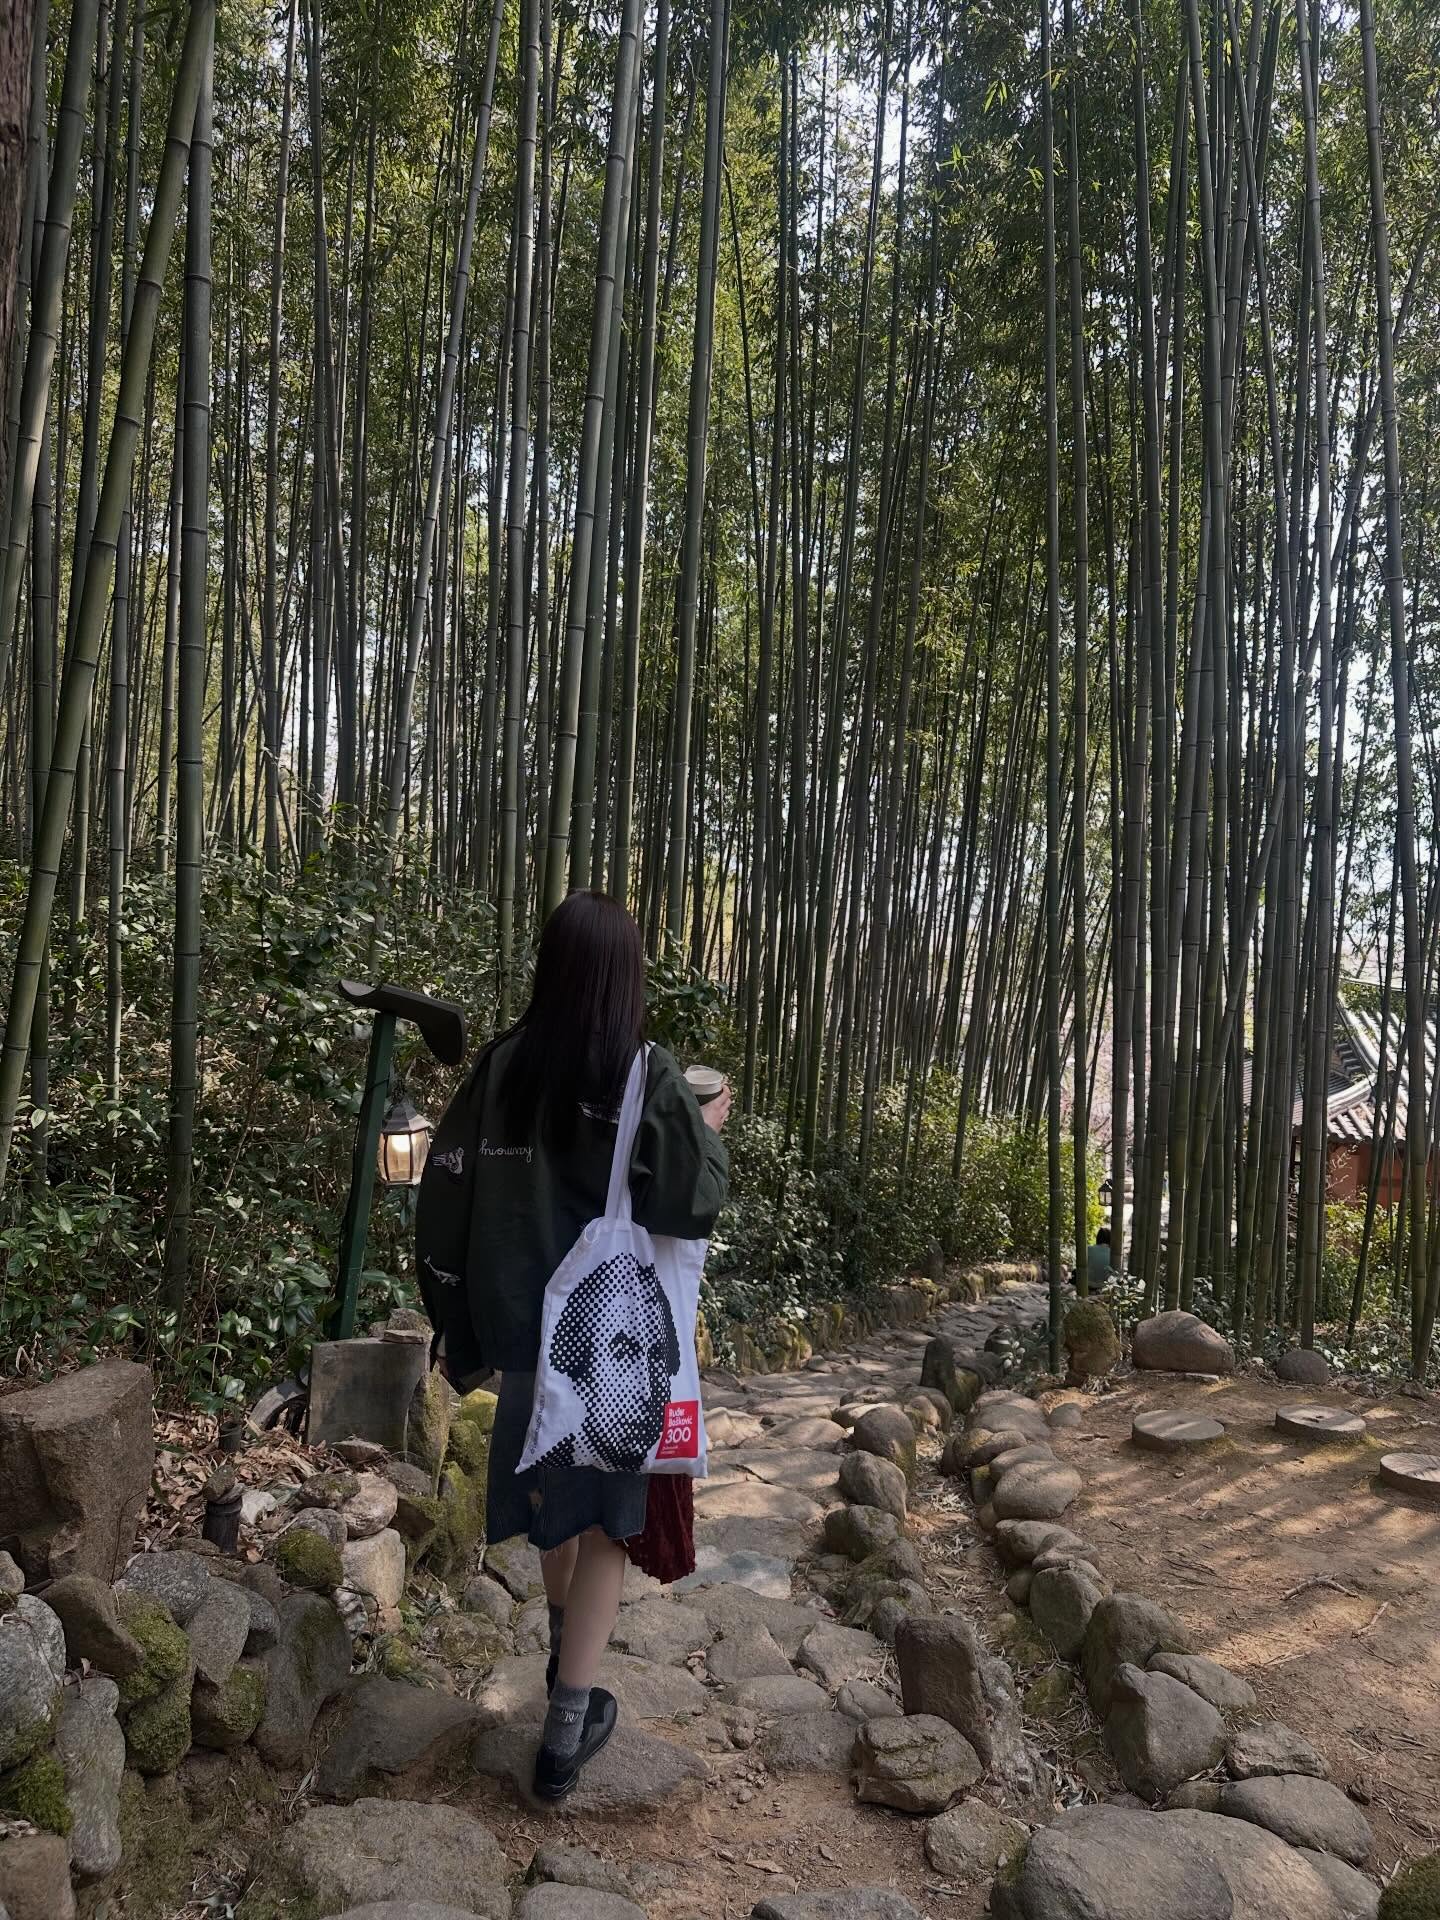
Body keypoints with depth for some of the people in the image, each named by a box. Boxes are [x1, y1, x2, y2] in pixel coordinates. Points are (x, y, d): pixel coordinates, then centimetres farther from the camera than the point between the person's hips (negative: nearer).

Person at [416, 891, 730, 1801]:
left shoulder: (503, 1067, -6)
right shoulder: (650, 1076, -17)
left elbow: (446, 1190, -4)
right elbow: (695, 1203, -15)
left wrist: (463, 1324, 6)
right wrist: (710, 1131, 5)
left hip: (528, 1321, 5)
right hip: (621, 1332, -4)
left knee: (555, 1496, 26)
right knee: (605, 1517, 10)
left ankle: (567, 1651, 48)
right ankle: (567, 1727, 13)